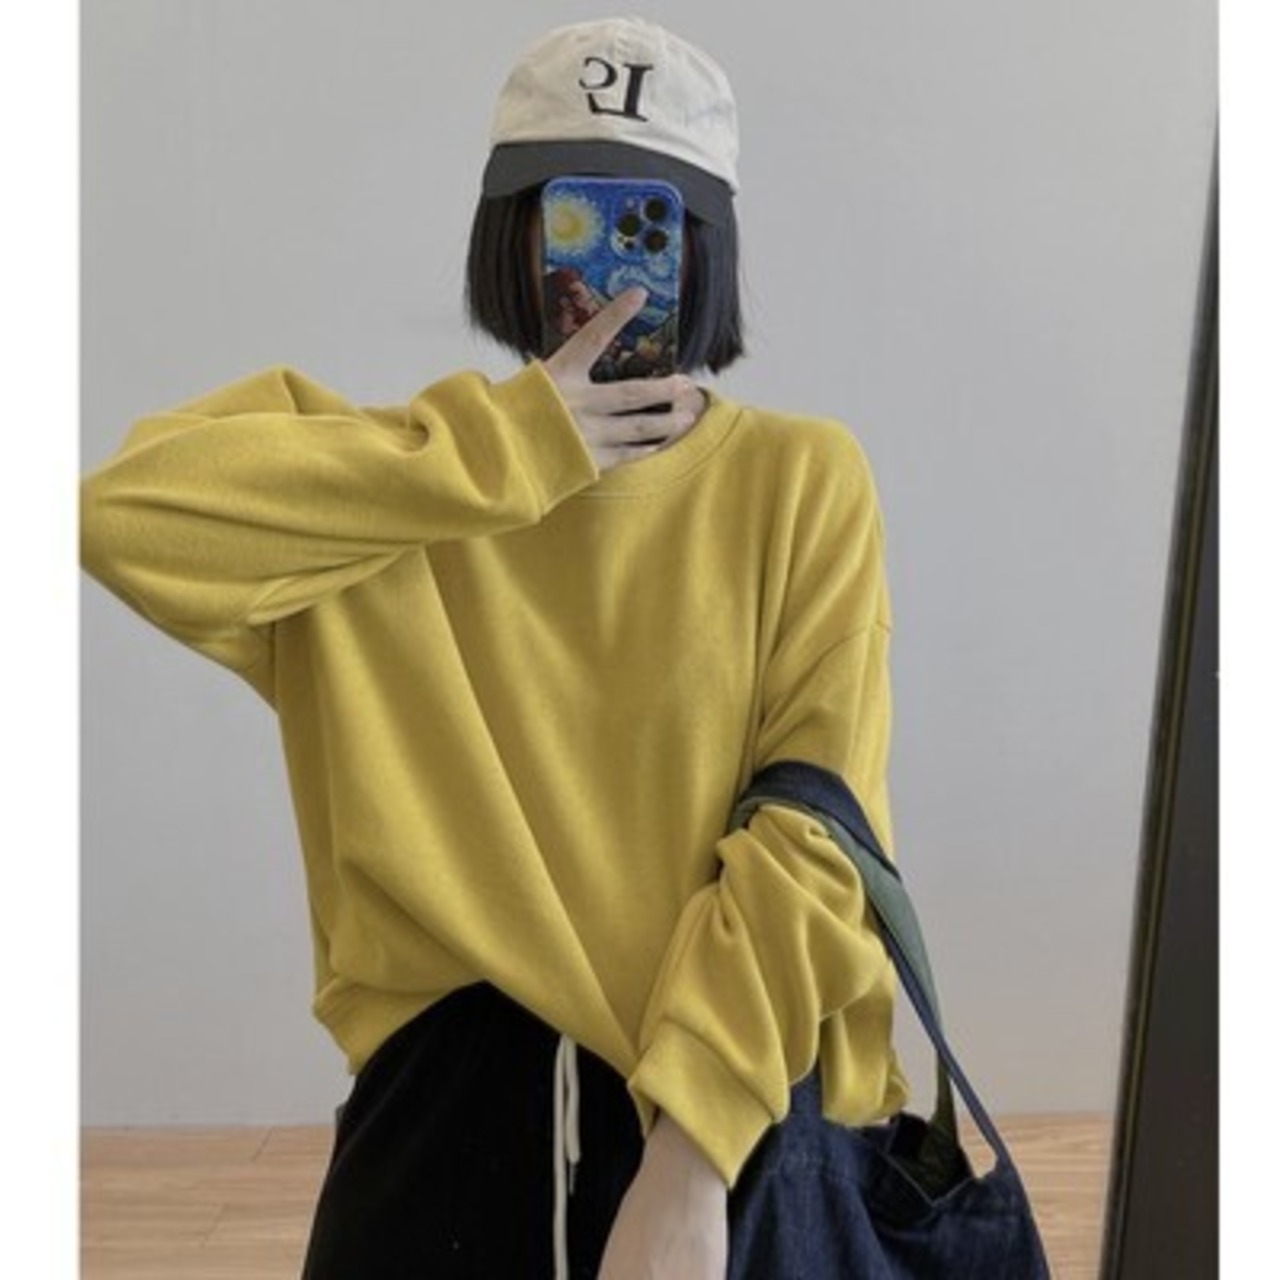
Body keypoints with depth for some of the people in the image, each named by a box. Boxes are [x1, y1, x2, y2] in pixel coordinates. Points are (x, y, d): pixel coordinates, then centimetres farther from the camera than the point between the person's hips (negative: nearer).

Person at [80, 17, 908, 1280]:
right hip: (448, 1103, 1)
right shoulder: (403, 471, 0)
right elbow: (130, 512, -18)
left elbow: (816, 837, -8)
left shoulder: (800, 479, -2)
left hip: (730, 1111, 0)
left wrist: (690, 1152, -17)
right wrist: (512, 442, -16)